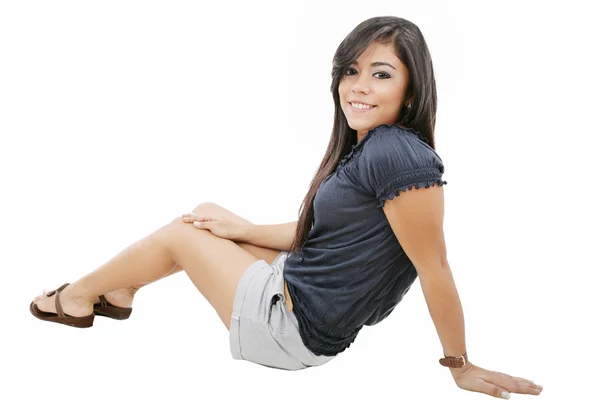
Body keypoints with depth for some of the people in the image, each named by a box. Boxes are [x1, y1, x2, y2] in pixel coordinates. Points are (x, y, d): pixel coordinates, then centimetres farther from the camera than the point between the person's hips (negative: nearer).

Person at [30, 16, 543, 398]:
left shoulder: (400, 156, -28)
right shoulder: (365, 148, 3)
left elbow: (435, 270, -24)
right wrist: (243, 229, 9)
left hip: (296, 331, -8)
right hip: (294, 284, 8)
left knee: (178, 234, 8)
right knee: (207, 217, 19)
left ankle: (77, 296, 35)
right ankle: (118, 293, 40)